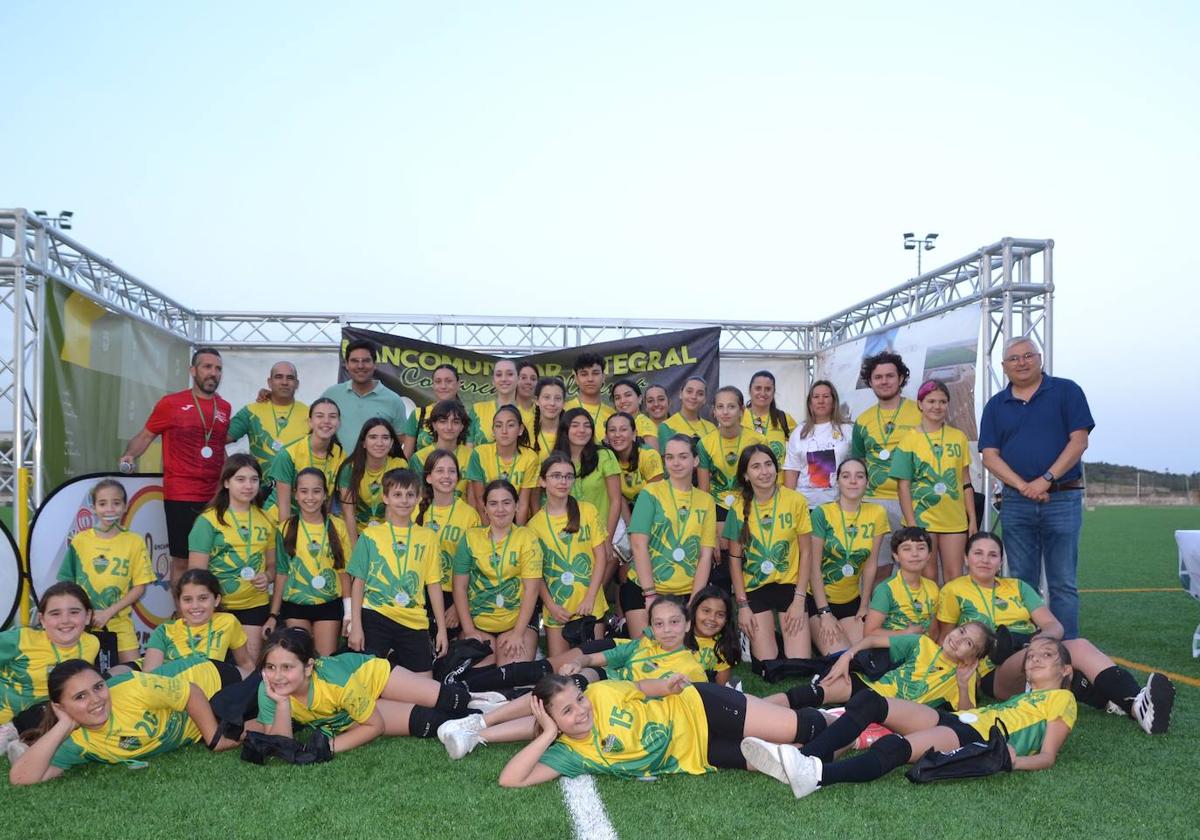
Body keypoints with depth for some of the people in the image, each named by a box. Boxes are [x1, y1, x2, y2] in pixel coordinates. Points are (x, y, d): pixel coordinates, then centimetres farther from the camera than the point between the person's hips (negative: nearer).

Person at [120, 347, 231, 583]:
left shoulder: (225, 408, 11)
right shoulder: (171, 403, -1)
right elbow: (145, 436, 4)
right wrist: (129, 456, -14)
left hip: (216, 497, 4)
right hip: (181, 497, -4)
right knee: (181, 561, 0)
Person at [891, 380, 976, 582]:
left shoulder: (959, 437, 7)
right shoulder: (909, 440, -2)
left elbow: (966, 482, 11)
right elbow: (903, 486, -4)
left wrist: (972, 518, 7)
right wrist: (911, 525, -10)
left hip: (955, 520, 2)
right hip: (922, 520, -2)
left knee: (955, 577, 6)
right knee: (927, 577, 5)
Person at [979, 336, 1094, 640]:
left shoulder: (1066, 391, 3)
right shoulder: (996, 405, 10)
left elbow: (1078, 441, -6)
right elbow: (990, 455, 3)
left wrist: (1045, 480, -14)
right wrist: (1023, 485, -12)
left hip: (1063, 499, -3)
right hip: (1015, 503, 3)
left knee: (1063, 583, 0)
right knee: (1021, 582, 7)